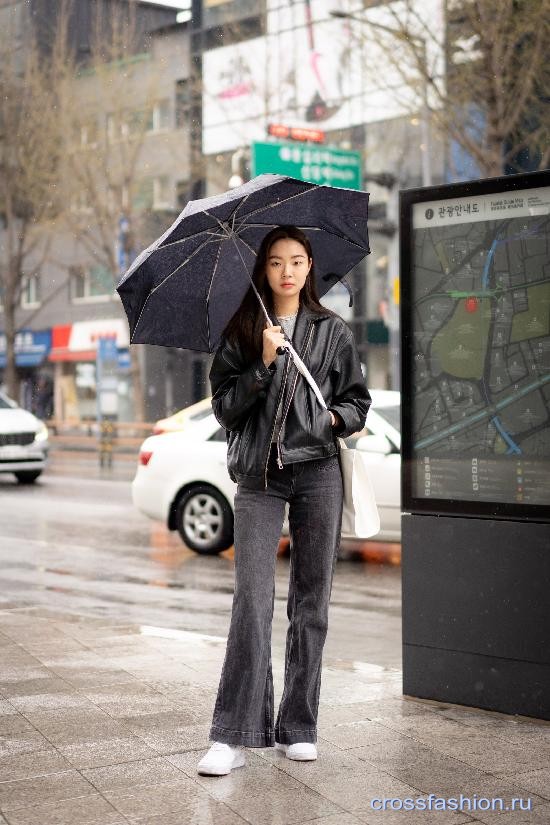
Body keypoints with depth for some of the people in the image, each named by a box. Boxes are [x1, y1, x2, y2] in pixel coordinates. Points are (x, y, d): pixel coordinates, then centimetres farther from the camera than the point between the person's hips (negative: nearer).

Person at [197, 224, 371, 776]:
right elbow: (224, 406, 1)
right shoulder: (241, 332, 7)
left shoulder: (332, 331, 10)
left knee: (311, 601, 4)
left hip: (318, 469, 2)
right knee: (253, 601, -10)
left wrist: (339, 416, -8)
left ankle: (297, 729, 14)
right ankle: (233, 737, -6)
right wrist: (264, 365, -12)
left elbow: (358, 400, 13)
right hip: (259, 475, -1)